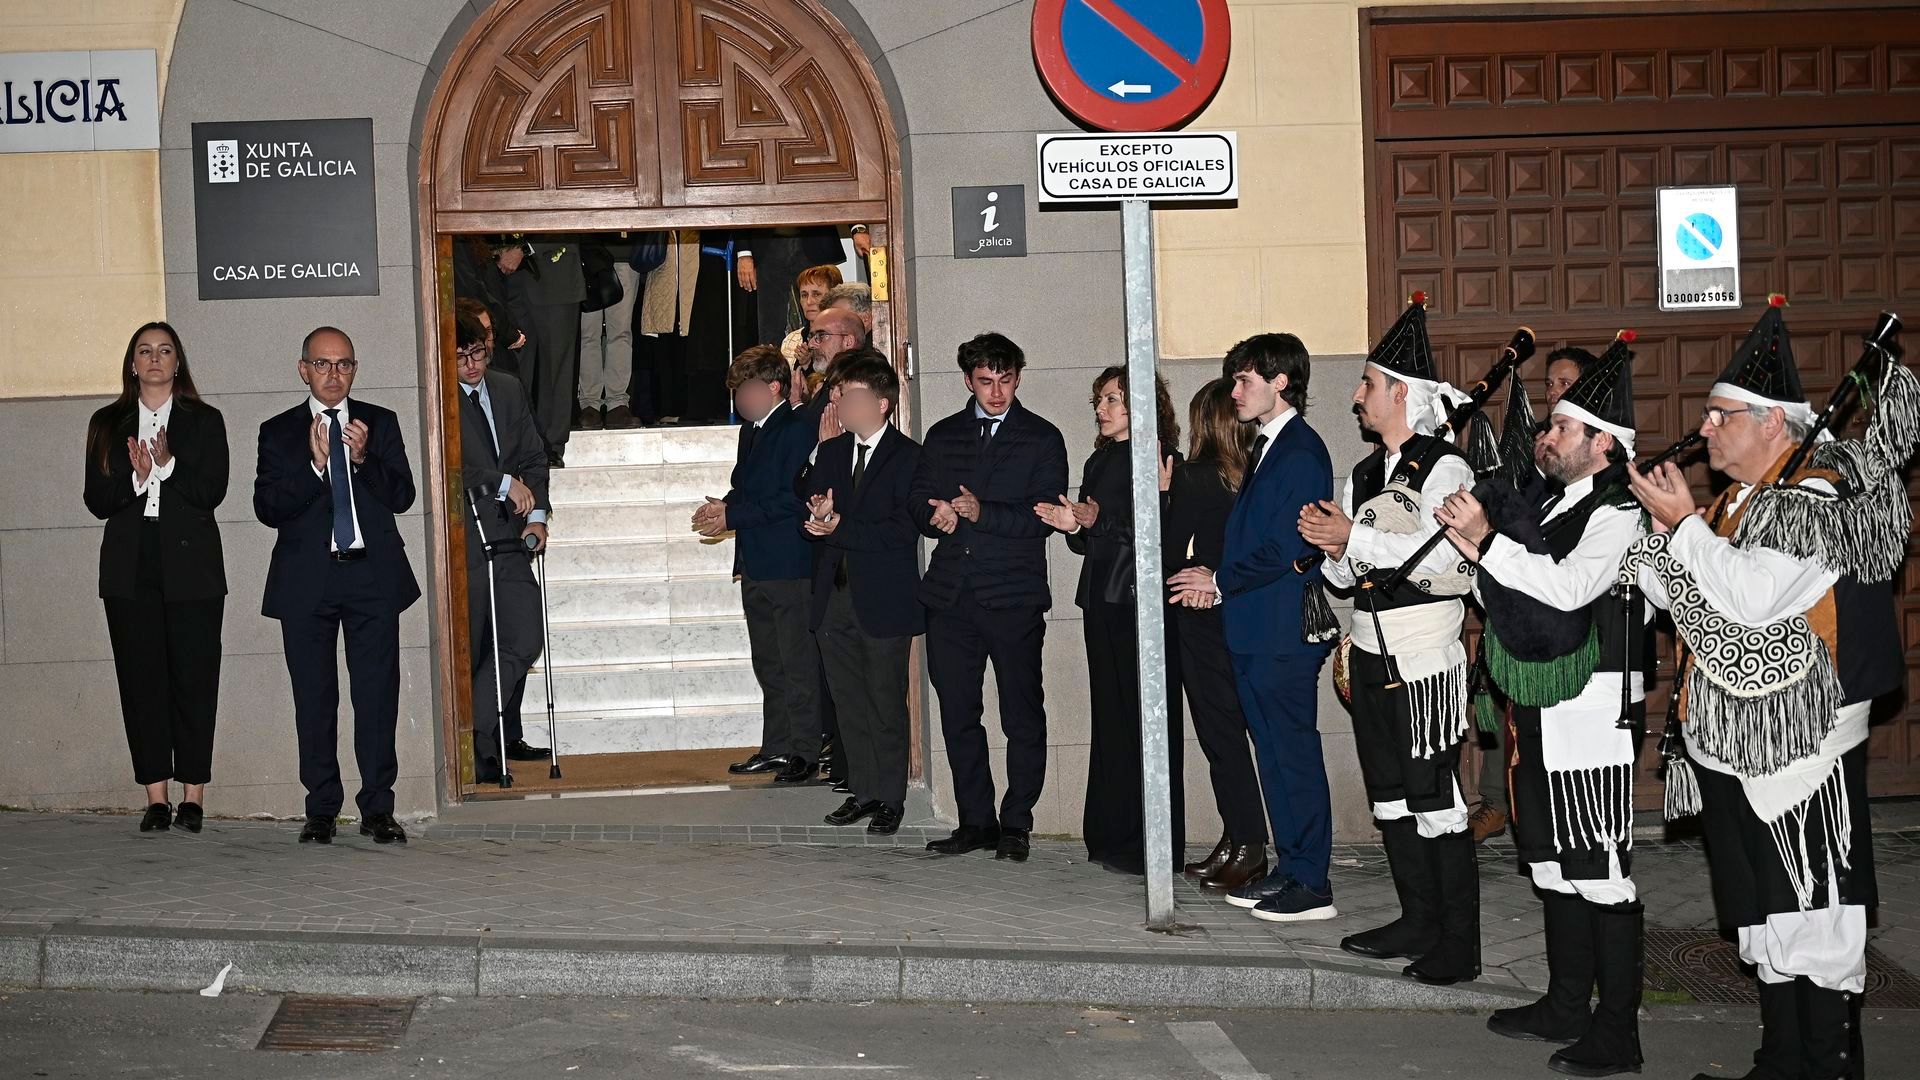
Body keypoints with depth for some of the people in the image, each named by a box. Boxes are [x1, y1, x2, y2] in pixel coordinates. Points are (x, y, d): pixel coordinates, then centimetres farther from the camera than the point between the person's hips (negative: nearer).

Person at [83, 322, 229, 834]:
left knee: (194, 678, -3)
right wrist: (137, 477, -12)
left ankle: (193, 795, 2)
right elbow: (97, 501, 5)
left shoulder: (205, 421, 8)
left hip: (191, 566, -2)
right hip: (130, 568, 2)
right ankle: (156, 797, 3)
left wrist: (168, 465, -15)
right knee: (141, 678, -1)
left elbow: (212, 493, -2)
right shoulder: (108, 424, 13)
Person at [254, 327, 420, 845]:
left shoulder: (380, 423, 11)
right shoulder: (278, 432, 8)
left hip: (373, 575, 0)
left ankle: (377, 809, 5)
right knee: (314, 699, 3)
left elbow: (402, 496, 3)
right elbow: (267, 507, -3)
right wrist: (315, 465, -15)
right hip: (307, 582, 0)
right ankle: (321, 811, 11)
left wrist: (364, 459, -13)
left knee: (378, 695, -1)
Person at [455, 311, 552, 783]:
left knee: (523, 643, 2)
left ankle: (502, 739, 18)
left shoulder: (509, 390, 13)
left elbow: (533, 457, 15)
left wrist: (537, 514, 3)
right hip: (464, 540, -5)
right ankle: (475, 749, 13)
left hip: (509, 537, 6)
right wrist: (505, 483, -14)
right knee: (469, 655, 1)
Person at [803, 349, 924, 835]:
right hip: (835, 596, 6)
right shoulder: (831, 452, 14)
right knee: (849, 701, 11)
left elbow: (903, 530, -15)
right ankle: (861, 789, 21)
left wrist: (840, 527, -17)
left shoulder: (908, 456, -8)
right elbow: (812, 516, 11)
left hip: (884, 600, -6)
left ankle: (890, 797, 9)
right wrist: (817, 515, -12)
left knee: (886, 701, 0)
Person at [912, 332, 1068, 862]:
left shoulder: (1042, 439, 3)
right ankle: (975, 820, 16)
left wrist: (984, 513, -17)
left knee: (1022, 715, 0)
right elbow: (919, 501, 15)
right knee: (958, 713, 6)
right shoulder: (943, 436, 15)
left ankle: (1016, 824, 10)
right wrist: (937, 515, -8)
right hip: (951, 595, 4)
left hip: (1014, 598, -3)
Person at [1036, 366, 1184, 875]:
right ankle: (1113, 837, 17)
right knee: (1111, 715, 10)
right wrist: (1074, 525, -1)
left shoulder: (1161, 462, -9)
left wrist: (1100, 519, -20)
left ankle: (1149, 845, 2)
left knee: (1144, 716, -4)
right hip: (1104, 601, 8)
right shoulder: (1099, 462, 17)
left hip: (1142, 602, -8)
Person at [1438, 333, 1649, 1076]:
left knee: (1601, 868, -4)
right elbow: (1510, 601, 17)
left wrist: (1487, 540, -21)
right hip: (1541, 709, 10)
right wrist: (1476, 550, -1)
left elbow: (1569, 586, -27)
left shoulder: (1618, 512, -13)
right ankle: (1566, 1006, 29)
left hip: (1592, 716, -9)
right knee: (1552, 860, 16)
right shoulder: (1553, 505, 16)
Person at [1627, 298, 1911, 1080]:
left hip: (1797, 748, -9)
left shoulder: (1817, 497, -13)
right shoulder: (1732, 504, 14)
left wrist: (1684, 524, -17)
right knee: (1761, 915, 15)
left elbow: (1753, 598, -25)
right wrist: (1664, 530, -3)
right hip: (1728, 744, 9)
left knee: (1813, 914, -1)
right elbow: (1677, 599, 12)